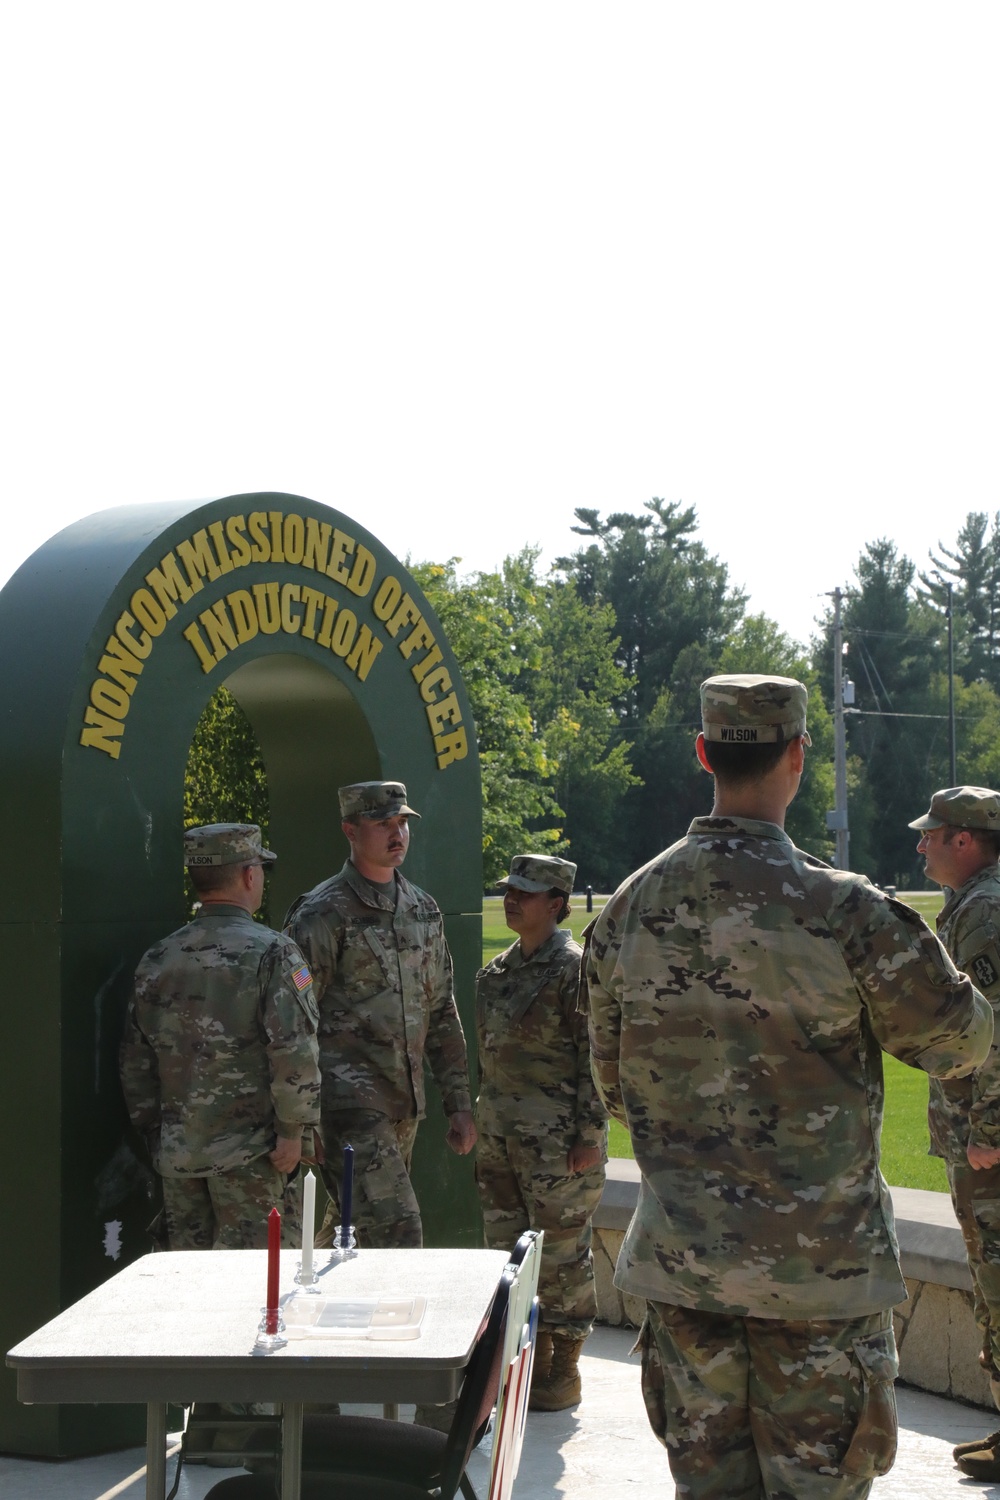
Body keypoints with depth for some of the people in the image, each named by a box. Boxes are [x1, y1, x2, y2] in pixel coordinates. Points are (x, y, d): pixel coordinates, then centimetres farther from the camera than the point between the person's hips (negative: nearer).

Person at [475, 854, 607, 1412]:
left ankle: (565, 1369, 12)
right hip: (501, 1133, 8)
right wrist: (483, 1122, 17)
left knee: (561, 1250, 1)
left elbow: (596, 1057, -13)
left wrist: (590, 1135, -15)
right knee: (508, 1249, 12)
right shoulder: (499, 969, 12)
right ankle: (533, 1356, 24)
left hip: (556, 1138, -8)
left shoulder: (575, 968, -11)